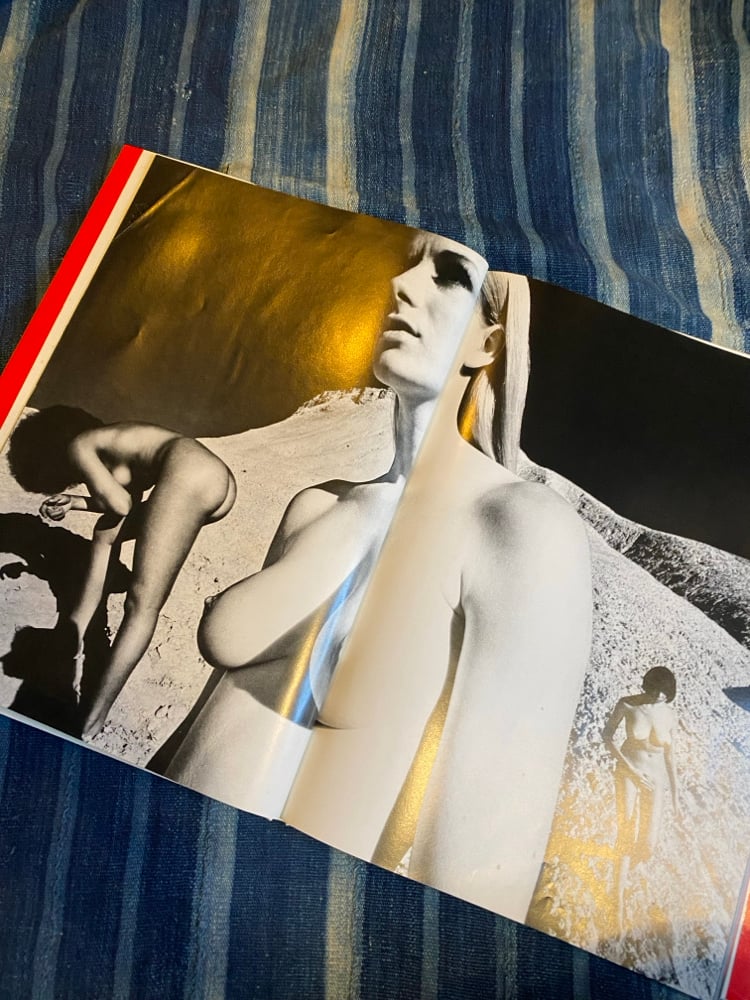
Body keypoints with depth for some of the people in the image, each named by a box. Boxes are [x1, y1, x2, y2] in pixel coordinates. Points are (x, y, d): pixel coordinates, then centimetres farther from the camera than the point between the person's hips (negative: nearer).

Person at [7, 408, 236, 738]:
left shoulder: (76, 446, 12)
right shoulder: (110, 444, 36)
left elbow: (119, 504, 2)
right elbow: (131, 500, 29)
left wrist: (77, 502, 22)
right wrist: (74, 503, 31)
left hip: (189, 474, -9)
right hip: (220, 483, 9)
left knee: (142, 605, -11)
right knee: (108, 532, 26)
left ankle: (89, 724, -10)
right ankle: (73, 635, 28)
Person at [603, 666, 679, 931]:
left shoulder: (669, 714, -5)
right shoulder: (627, 704, -13)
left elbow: (669, 754, 5)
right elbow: (607, 735, -4)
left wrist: (675, 792, 8)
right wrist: (630, 768, -12)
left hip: (655, 779, 3)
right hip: (628, 772, -2)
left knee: (647, 846, 0)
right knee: (627, 837, -12)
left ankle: (622, 874, 33)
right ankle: (619, 902, -3)